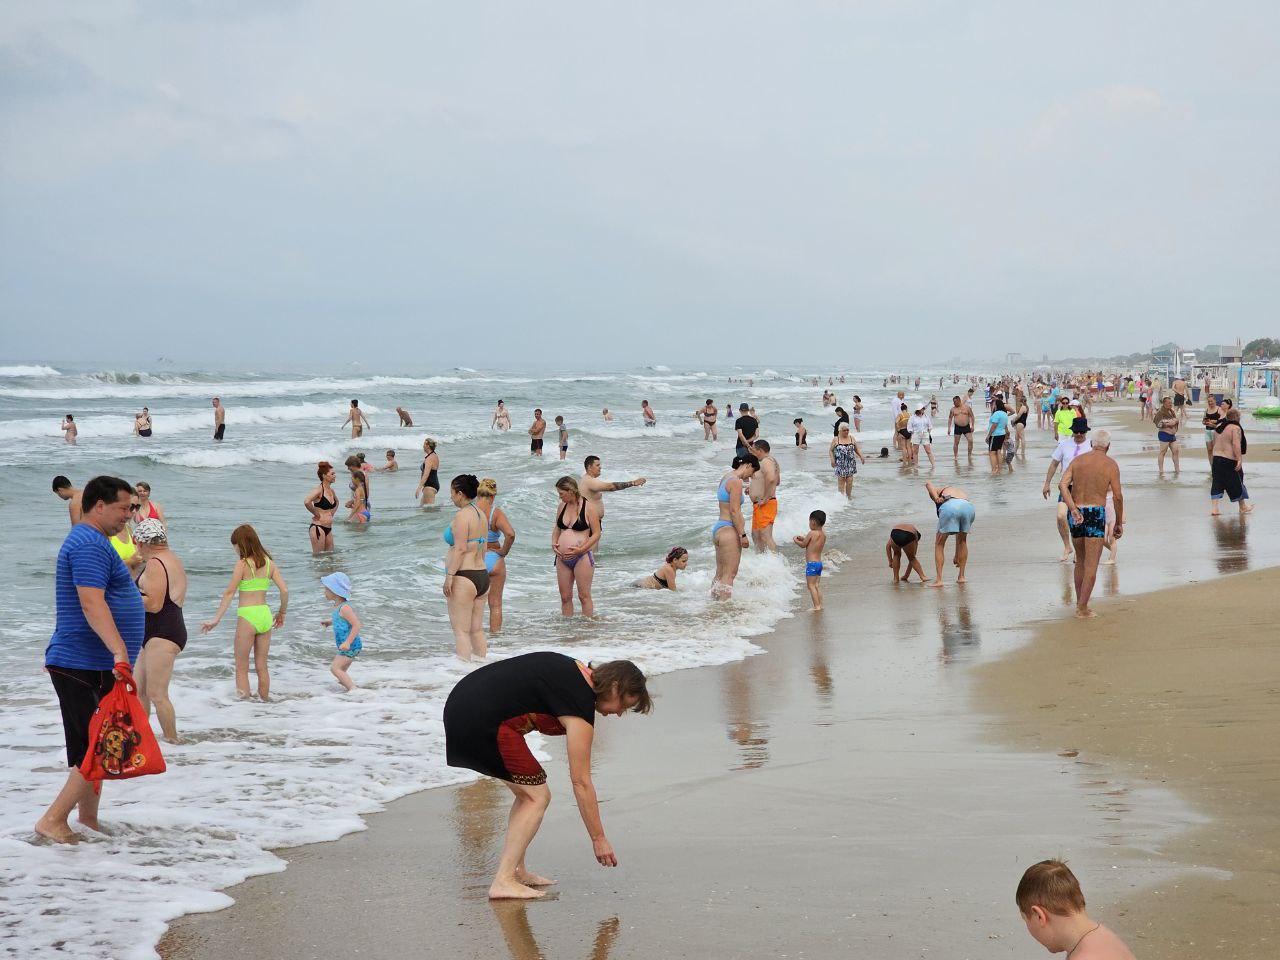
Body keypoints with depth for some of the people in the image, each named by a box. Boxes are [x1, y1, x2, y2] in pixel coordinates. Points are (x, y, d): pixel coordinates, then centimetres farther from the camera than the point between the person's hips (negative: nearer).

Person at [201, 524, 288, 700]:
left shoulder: (243, 564, -8)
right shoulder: (269, 563, 7)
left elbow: (229, 592, -13)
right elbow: (284, 591, 3)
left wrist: (216, 619, -12)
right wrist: (281, 613, 18)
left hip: (247, 616, -5)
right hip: (265, 614, 5)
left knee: (242, 668, 5)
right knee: (261, 667, 15)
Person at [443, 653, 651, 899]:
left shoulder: (578, 670, 15)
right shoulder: (580, 704, -11)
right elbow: (581, 782, -8)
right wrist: (599, 839, -2)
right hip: (482, 722, -10)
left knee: (528, 794, 16)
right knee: (537, 797, -2)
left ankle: (516, 871, 17)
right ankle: (503, 882, -7)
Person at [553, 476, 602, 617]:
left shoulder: (589, 507, -8)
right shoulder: (563, 506, 10)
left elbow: (596, 534, -8)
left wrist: (580, 550, -18)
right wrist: (554, 543, 2)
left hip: (582, 557, -6)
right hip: (562, 558, 6)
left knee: (584, 596, -3)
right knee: (565, 597, 9)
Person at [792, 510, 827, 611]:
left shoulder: (812, 533, -14)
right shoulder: (824, 535, 8)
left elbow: (803, 545, -5)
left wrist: (795, 540, 12)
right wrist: (804, 538, 22)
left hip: (811, 563, -8)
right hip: (819, 563, 8)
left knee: (811, 585, -5)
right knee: (817, 585, 14)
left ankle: (817, 606, -9)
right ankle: (820, 605, 13)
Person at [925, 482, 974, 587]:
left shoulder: (939, 491, 37)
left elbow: (928, 484, 9)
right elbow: (960, 535, 44)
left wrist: (936, 499, -4)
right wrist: (957, 555, 48)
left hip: (949, 506, -3)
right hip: (968, 506, 3)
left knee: (939, 544, 14)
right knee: (962, 540, 29)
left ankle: (938, 579, 6)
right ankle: (961, 576, 28)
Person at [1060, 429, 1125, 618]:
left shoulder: (1078, 460, 8)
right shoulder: (1111, 465, -2)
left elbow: (1062, 484, -8)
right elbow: (1117, 496, -5)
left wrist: (1073, 510, -15)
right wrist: (1119, 523, 5)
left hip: (1076, 514, 4)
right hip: (1096, 513, -4)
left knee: (1080, 561, 20)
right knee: (1091, 565, -2)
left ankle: (1079, 603, 24)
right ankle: (1082, 609, -7)